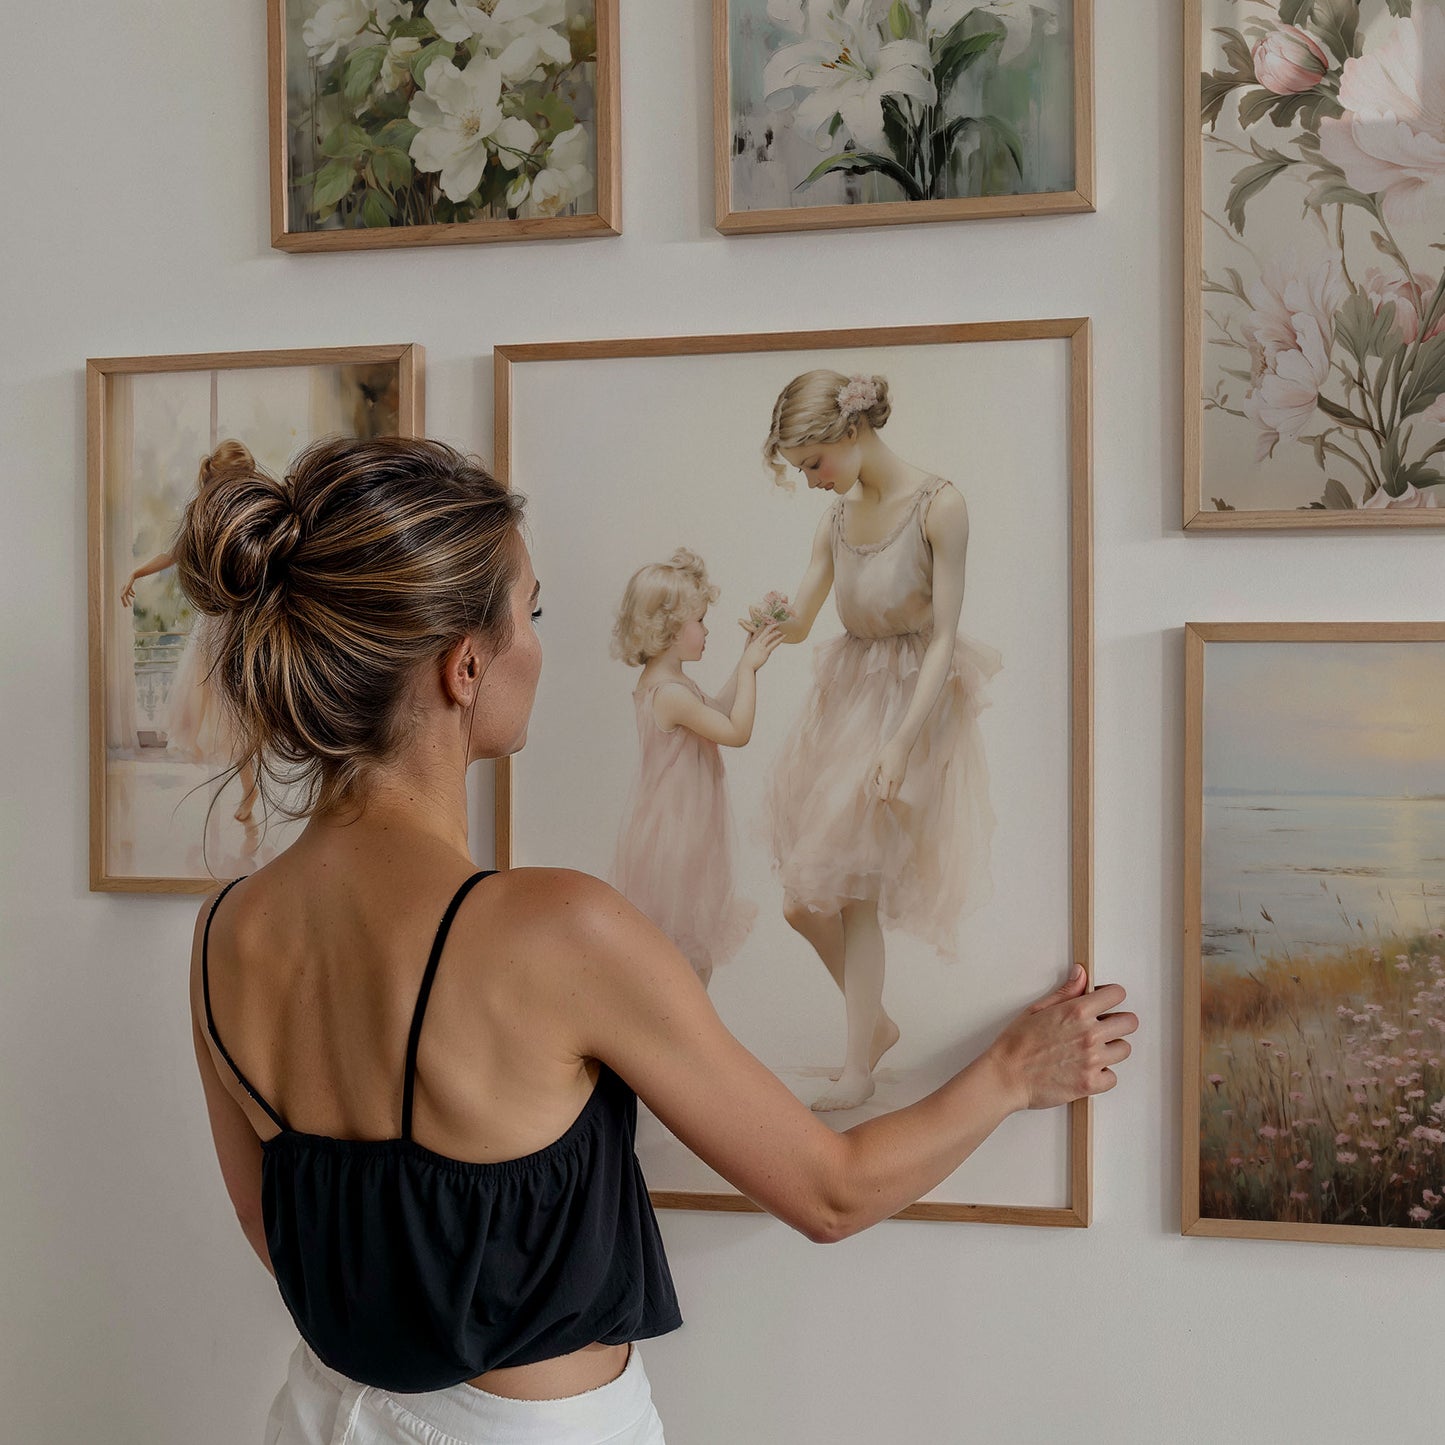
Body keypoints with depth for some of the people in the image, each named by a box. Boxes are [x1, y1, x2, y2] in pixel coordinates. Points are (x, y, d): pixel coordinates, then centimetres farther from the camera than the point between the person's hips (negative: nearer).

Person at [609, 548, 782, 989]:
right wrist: (749, 668, -16)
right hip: (676, 833, -10)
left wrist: (746, 661, 11)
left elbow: (717, 712, 18)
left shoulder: (660, 680, 6)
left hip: (681, 828, 10)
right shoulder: (669, 693, -25)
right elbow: (737, 732, -22)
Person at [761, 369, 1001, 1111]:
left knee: (853, 895, -3)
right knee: (803, 900, 8)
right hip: (842, 694, 7)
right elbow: (799, 624, 6)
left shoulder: (938, 506, -17)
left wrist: (900, 743, -24)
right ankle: (874, 1021, 32)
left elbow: (945, 636, -18)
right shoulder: (838, 514, 3)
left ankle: (858, 1069, 14)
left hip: (909, 703, -7)